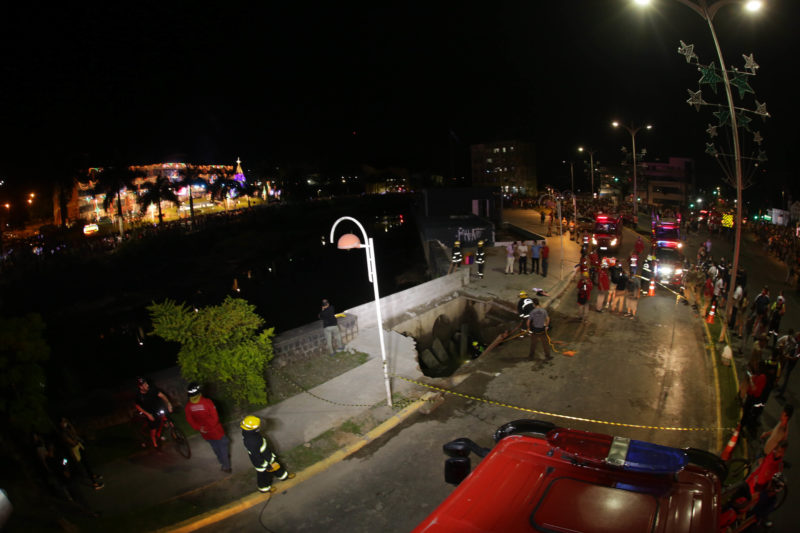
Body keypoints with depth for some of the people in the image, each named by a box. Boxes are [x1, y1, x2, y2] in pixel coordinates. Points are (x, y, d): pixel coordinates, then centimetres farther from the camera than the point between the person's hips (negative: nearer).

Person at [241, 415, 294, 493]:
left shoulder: (247, 432, -19)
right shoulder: (251, 442, -45)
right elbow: (257, 457, -30)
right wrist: (267, 466, -16)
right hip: (261, 462, -7)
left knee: (276, 464, 28)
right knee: (264, 475, 22)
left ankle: (282, 476, 55)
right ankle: (264, 488, 52)